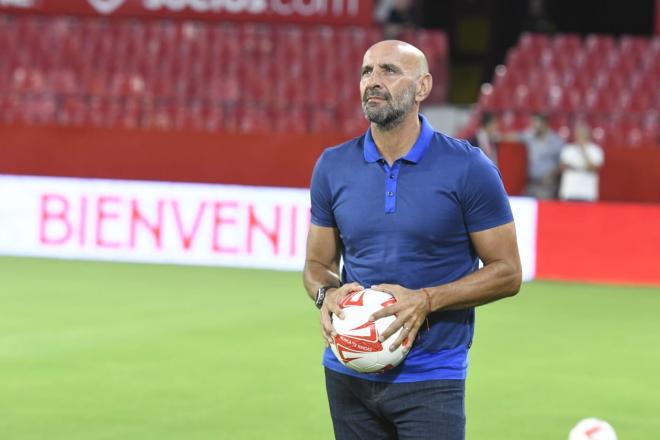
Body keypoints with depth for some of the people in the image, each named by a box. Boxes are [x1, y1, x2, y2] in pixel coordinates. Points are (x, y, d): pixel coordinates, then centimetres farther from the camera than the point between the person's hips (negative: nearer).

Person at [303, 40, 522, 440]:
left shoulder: (468, 168, -6)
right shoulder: (333, 167, 6)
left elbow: (506, 272, -3)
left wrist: (426, 300, -17)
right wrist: (327, 294, -10)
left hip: (430, 380, -4)